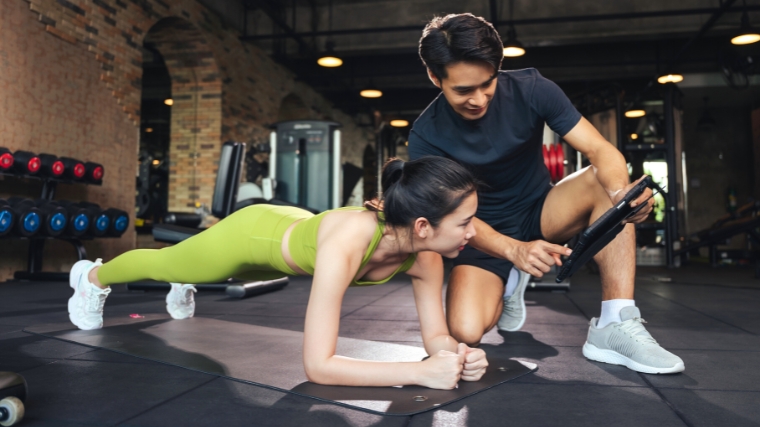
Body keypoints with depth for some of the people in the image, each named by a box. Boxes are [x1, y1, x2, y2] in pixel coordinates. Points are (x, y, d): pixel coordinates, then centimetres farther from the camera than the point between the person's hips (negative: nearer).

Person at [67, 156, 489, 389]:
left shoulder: (424, 252, -29)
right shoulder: (344, 245, -48)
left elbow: (435, 334, -18)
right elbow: (317, 365, -47)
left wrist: (455, 353, -40)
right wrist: (421, 372, -50)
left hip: (292, 230, 5)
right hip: (251, 233, -5)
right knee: (161, 263, 26)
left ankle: (181, 287, 73)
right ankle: (94, 277, 60)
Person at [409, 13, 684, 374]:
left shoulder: (531, 89, -16)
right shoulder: (426, 136, -19)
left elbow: (599, 149, -21)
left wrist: (622, 191, -45)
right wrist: (515, 250, -40)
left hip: (540, 213, 2)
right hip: (487, 235, -1)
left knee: (608, 183, -29)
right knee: (466, 332, -25)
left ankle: (614, 327, -27)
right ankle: (509, 284, 11)